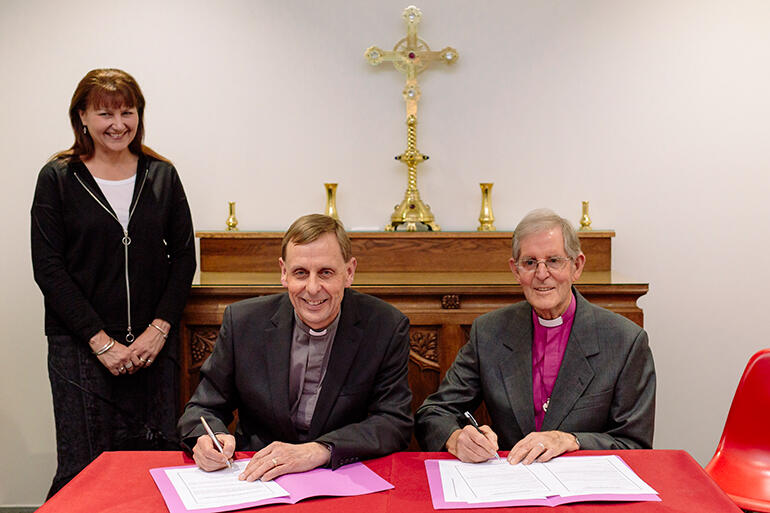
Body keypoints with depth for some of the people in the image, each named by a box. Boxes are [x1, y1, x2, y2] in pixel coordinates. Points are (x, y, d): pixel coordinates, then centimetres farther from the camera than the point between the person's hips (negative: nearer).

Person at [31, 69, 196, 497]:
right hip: (80, 346, -2)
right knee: (84, 467, 0)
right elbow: (48, 268, -4)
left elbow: (184, 256, 7)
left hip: (155, 345, 2)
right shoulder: (57, 178, 1)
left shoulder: (162, 175, 7)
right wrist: (101, 341, -11)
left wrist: (159, 328, -6)